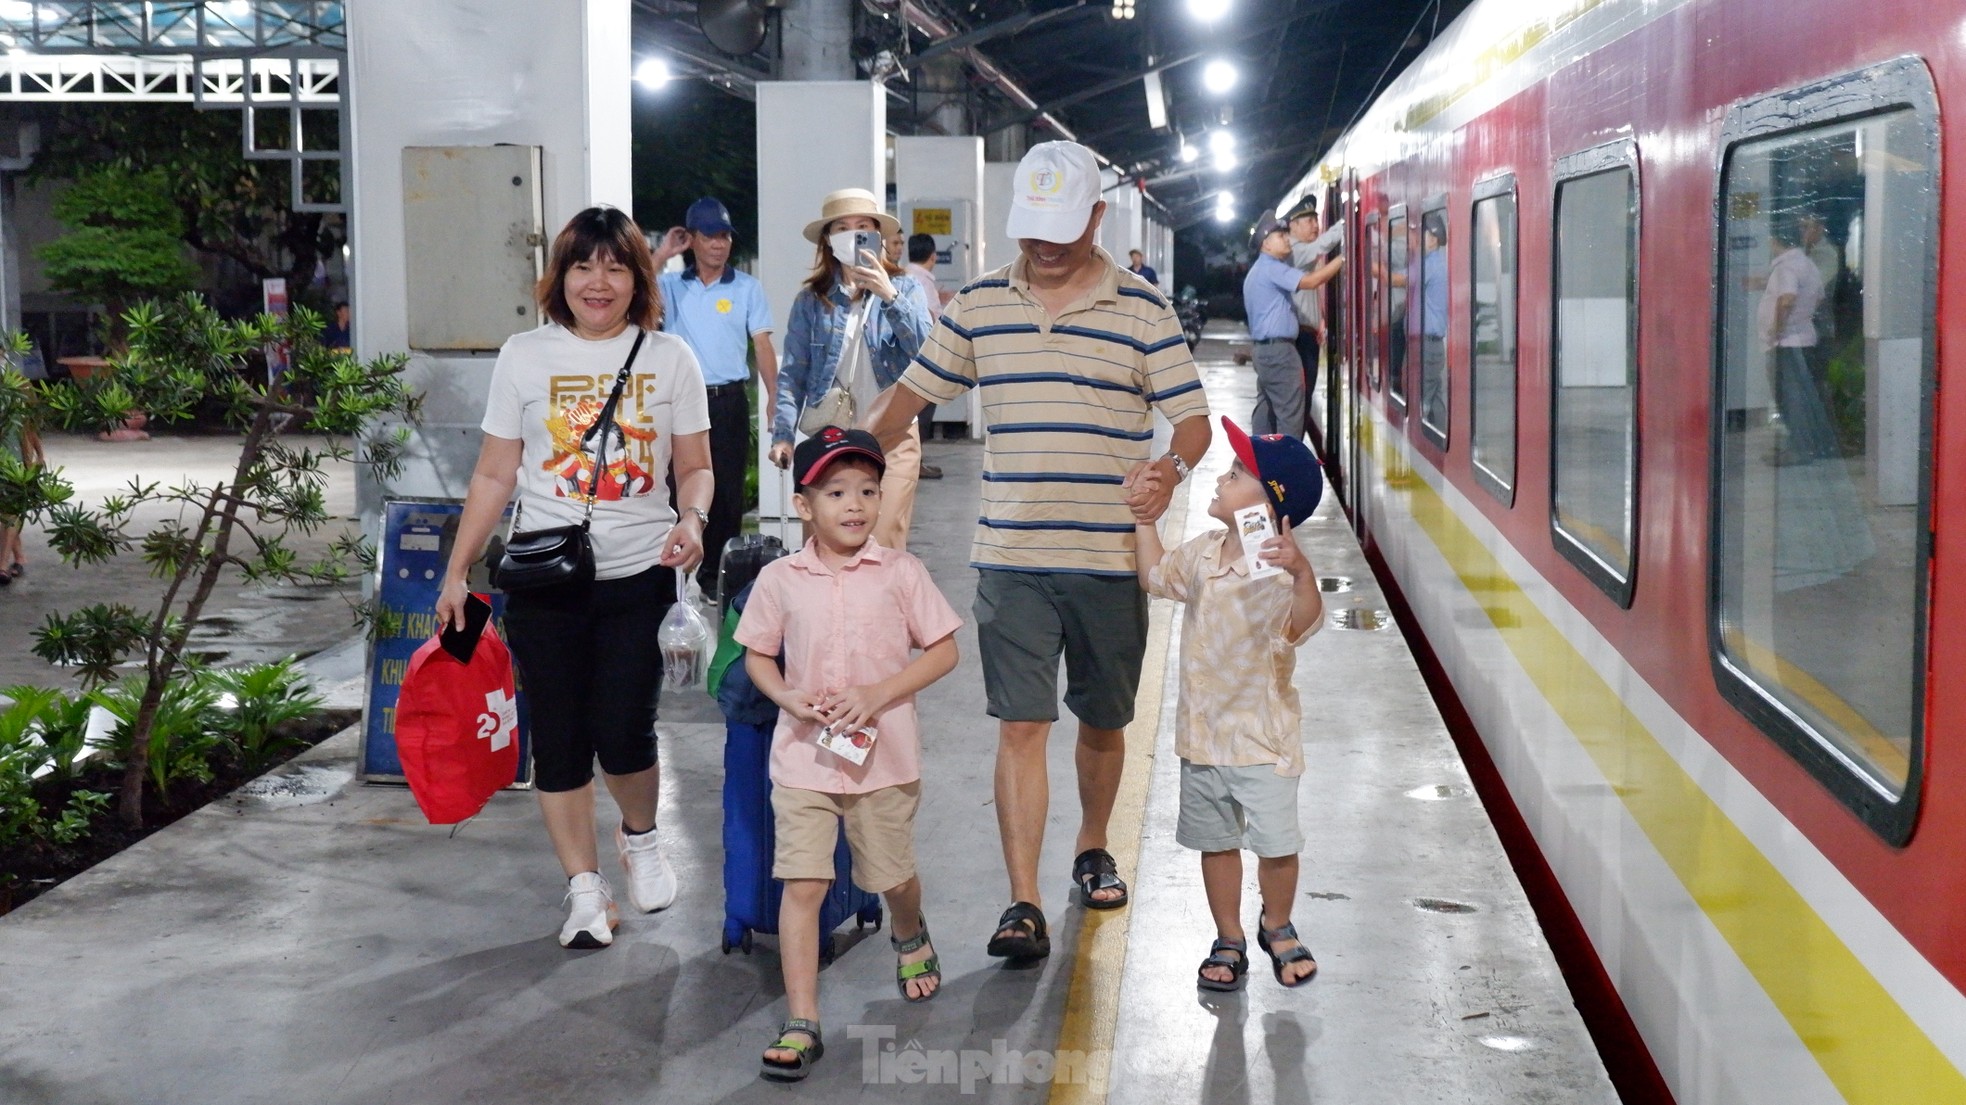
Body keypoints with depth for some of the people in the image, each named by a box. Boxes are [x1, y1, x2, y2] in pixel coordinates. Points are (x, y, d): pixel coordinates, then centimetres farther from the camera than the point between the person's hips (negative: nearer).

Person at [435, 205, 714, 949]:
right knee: (559, 738, 3)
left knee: (622, 733, -8)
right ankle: (584, 888, 16)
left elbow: (695, 468, 8)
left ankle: (640, 837, 24)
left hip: (639, 576, -1)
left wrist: (692, 519, -14)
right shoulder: (525, 357, 4)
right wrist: (457, 572, 3)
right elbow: (494, 476, 7)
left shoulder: (669, 358, 5)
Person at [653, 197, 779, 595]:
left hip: (729, 400, 0)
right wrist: (662, 255, -7)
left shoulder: (747, 287, 4)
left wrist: (774, 397, -5)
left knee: (728, 487, 3)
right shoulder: (672, 286, 7)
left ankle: (719, 570, 12)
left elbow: (762, 344, 3)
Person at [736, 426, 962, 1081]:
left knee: (893, 875, 17)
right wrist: (786, 696, -11)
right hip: (803, 757, 0)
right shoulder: (780, 579, -3)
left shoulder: (900, 572, -6)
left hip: (882, 754, 0)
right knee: (802, 884, -7)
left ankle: (911, 938, 53)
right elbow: (756, 655, 9)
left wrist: (880, 694, -15)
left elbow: (943, 651, -3)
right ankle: (801, 1025, -2)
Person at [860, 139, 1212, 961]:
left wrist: (1170, 470, -24)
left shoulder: (1141, 310, 0)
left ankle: (1092, 849, 39)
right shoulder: (978, 306, 6)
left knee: (1103, 723, 15)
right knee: (1021, 726, -7)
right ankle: (1024, 906, -6)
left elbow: (1192, 416, -2)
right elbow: (910, 393, 13)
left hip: (1110, 559, 0)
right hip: (1010, 559, 0)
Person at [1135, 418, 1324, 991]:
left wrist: (1302, 571, -60)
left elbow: (1301, 625, -43)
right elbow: (1155, 575, 23)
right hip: (1203, 730, 6)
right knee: (1216, 841, 15)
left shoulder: (1279, 569, -22)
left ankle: (1277, 927, 27)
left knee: (1276, 843, 0)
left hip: (1263, 737, -6)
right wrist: (1145, 517, 19)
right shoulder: (1203, 554, 2)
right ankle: (1229, 940, 30)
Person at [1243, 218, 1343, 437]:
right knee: (1290, 416, -10)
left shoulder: (1258, 271, 22)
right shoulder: (1271, 268, -13)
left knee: (1266, 411, 11)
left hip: (1264, 347, 11)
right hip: (1278, 349, -11)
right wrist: (1342, 258, -22)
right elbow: (1310, 281, -25)